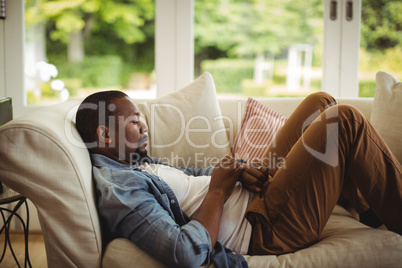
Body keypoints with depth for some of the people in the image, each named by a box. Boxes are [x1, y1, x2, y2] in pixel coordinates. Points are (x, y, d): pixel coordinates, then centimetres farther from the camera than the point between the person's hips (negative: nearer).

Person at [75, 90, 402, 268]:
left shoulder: (136, 161, 11)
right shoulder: (117, 188, -22)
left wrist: (239, 170, -4)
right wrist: (218, 189, -18)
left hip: (252, 192, 11)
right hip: (263, 229, -11)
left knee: (321, 103, 14)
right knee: (345, 122, -14)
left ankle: (366, 206, 25)